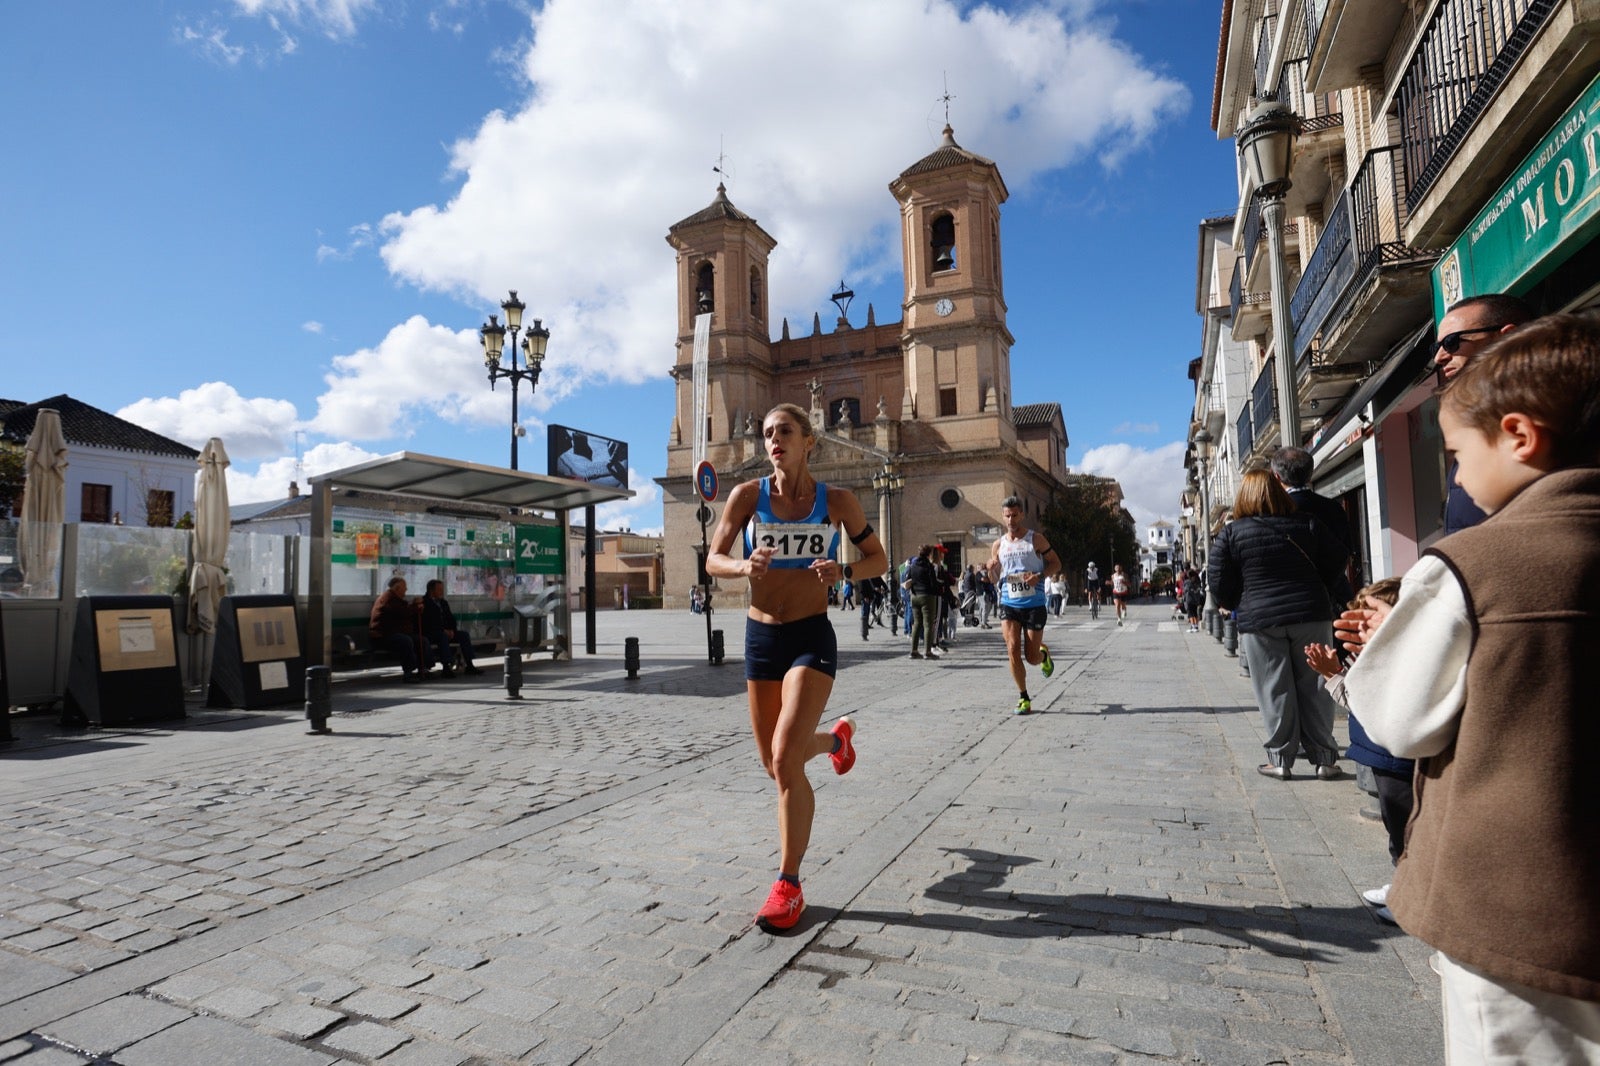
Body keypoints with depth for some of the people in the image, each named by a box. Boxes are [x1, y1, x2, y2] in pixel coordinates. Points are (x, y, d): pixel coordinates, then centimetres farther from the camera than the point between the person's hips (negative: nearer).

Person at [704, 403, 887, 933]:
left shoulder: (837, 501, -3)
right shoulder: (748, 494, -2)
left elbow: (878, 559, 6)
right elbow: (713, 560, -1)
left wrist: (842, 571, -15)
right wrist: (745, 566, -23)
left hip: (812, 636, -3)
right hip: (760, 636, 3)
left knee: (785, 760, -16)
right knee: (775, 763, 15)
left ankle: (789, 885, 3)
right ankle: (836, 736, 50)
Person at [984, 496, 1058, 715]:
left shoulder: (1036, 539, -2)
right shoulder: (998, 545, 7)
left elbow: (1056, 563, 3)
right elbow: (994, 580, 14)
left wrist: (1040, 576, -15)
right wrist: (991, 569, -9)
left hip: (1034, 604, -2)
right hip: (1009, 604, 2)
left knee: (1031, 658, 1)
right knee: (1012, 649, -12)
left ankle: (1044, 652, 39)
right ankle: (1024, 698, 2)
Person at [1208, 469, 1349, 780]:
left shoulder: (1230, 534, -4)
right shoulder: (1307, 525, 5)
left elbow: (1220, 587, -3)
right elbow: (1337, 562, 12)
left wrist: (1239, 606, 15)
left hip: (1260, 622, -2)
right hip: (1311, 616, 3)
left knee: (1274, 693, 5)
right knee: (1314, 689, 10)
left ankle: (1280, 759, 10)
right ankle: (1324, 759, 16)